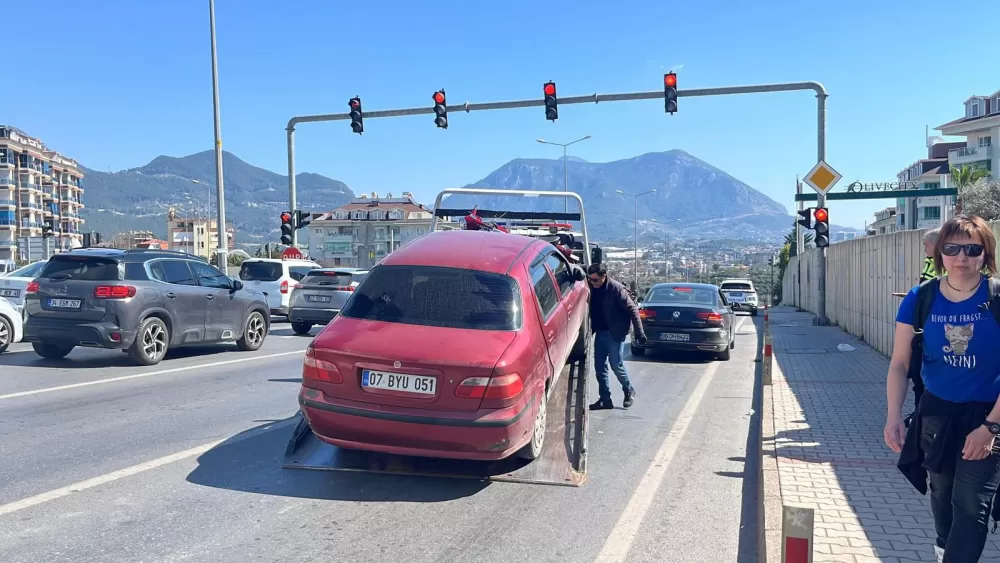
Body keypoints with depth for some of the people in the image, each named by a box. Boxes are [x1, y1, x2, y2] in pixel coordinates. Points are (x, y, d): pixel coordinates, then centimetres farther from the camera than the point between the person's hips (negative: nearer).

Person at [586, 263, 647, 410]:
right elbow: (590, 310, 13)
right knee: (599, 366, 6)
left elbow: (632, 309, -15)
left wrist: (639, 331, -17)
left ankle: (629, 391, 23)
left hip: (615, 333, -6)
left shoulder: (615, 288, -17)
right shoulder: (591, 288, 0)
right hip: (600, 332, 6)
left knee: (616, 365, -1)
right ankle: (605, 399, 15)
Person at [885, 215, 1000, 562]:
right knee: (941, 496, 21)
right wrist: (894, 417, -14)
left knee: (971, 504, -7)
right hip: (937, 410, 3)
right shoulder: (920, 299, -9)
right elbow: (899, 363, -6)